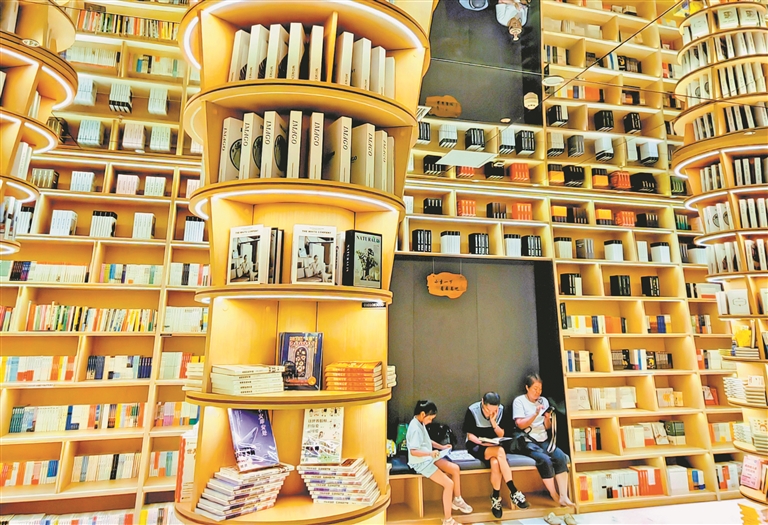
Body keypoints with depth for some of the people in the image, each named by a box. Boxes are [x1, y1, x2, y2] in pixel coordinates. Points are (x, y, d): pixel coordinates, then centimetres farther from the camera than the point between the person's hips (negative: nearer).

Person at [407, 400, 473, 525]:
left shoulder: (421, 423, 5)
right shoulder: (415, 428, -26)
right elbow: (413, 451, -29)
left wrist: (441, 447, 7)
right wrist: (430, 453, -41)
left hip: (428, 458, 9)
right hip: (420, 462, -9)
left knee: (455, 468, 3)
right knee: (449, 484, -13)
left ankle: (457, 500, 21)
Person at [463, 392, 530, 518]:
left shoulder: (501, 410, -5)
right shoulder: (472, 410, -16)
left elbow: (501, 435, 0)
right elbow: (470, 435, -9)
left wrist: (493, 422, -18)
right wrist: (483, 442, -26)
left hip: (494, 446, 3)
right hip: (476, 445, -3)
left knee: (495, 463, -33)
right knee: (500, 452, -33)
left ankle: (496, 497, -15)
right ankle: (514, 492, -26)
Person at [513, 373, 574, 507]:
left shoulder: (544, 401, 12)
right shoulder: (519, 401, -2)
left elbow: (547, 427, 13)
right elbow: (521, 425, -10)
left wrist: (547, 418, -9)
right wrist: (536, 414, -20)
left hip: (544, 441, 5)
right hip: (528, 442, -5)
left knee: (561, 457, -23)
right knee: (545, 460, -29)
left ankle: (563, 496, -19)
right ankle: (555, 498, -13)